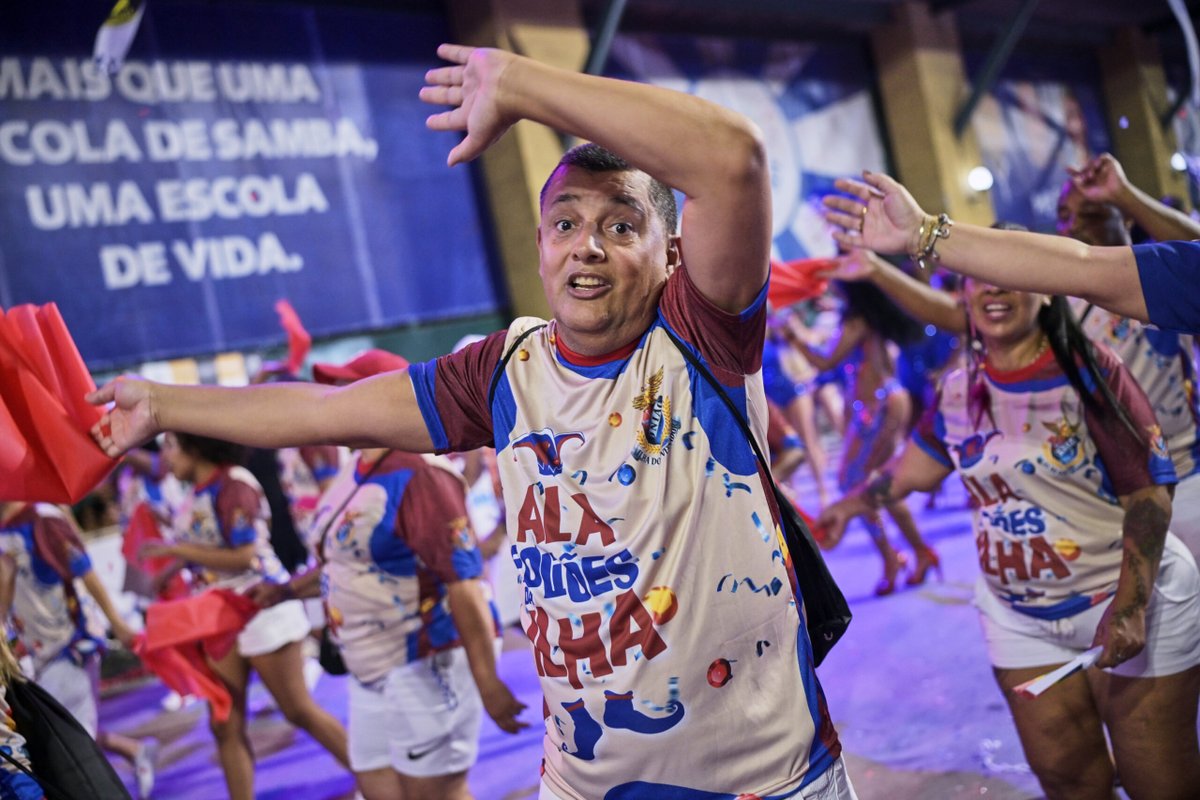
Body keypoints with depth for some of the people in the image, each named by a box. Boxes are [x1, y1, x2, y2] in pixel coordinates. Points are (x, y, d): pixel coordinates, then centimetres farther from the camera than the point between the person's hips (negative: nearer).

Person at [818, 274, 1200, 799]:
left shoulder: (1089, 372, -14)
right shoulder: (957, 392, 0)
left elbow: (1148, 491, -15)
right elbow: (915, 466, 17)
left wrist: (1129, 606, -22)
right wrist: (850, 505, 20)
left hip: (1127, 600, -4)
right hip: (1020, 620, 4)